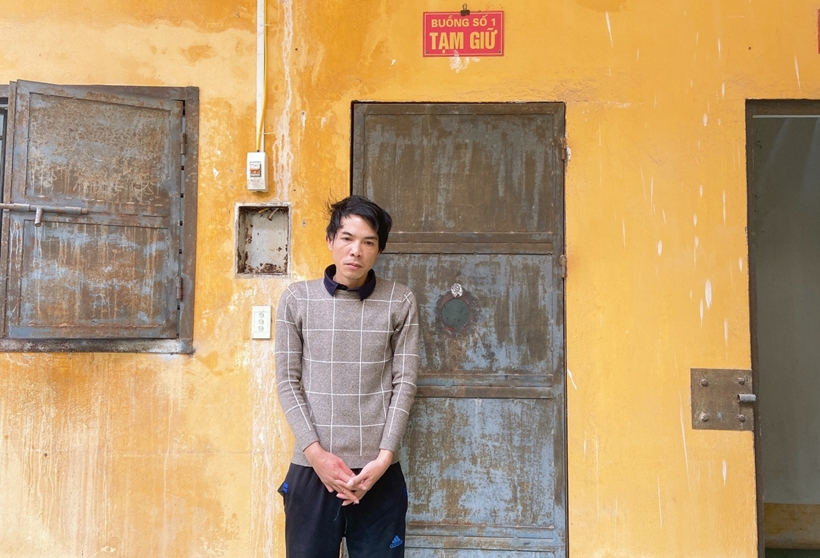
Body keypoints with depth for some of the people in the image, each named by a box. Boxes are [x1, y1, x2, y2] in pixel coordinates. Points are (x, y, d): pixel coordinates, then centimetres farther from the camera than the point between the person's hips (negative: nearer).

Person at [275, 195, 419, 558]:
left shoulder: (400, 303, 1)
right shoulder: (296, 300, 2)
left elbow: (404, 384, 0)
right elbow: (287, 382, 1)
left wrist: (383, 458, -8)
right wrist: (315, 452, -8)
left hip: (378, 472, 0)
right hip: (311, 468, 1)